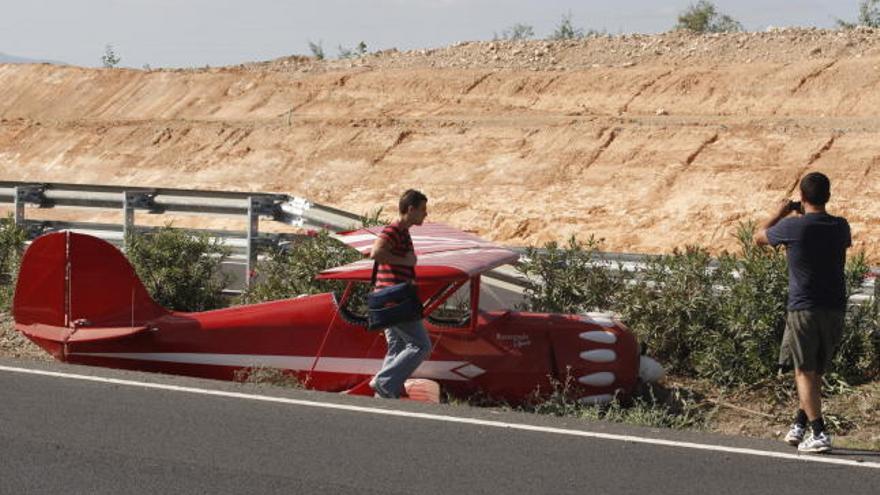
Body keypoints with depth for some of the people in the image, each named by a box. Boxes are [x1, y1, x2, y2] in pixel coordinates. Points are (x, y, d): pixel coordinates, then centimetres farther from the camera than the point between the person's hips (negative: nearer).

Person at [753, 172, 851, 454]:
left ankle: (819, 435, -10)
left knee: (804, 372, -1)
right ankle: (799, 426, 20)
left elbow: (759, 237, 7)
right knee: (815, 372, 16)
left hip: (804, 309, -5)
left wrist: (780, 213, 23)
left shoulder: (793, 227, -11)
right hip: (835, 309, 5)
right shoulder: (840, 227, 3)